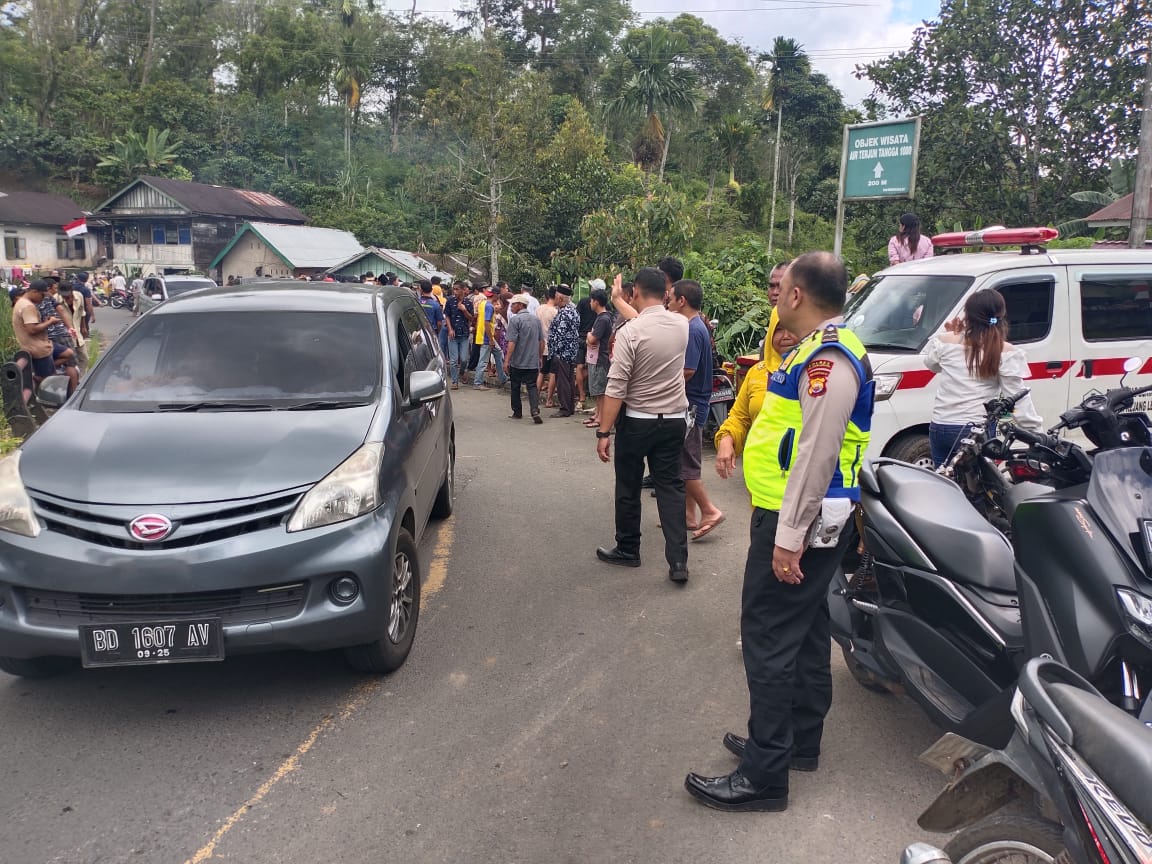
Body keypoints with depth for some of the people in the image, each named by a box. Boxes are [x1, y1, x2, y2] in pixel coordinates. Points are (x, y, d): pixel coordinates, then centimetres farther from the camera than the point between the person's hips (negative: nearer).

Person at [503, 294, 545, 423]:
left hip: (517, 361, -4)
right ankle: (535, 410, -16)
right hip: (533, 362, 4)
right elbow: (541, 341, 10)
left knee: (515, 387, 11)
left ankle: (517, 412, 21)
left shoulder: (515, 320, -12)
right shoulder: (536, 319, 6)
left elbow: (512, 342, -17)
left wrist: (507, 360, -14)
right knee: (532, 386, 4)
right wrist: (540, 357, 20)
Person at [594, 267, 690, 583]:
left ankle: (627, 550, 28)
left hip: (636, 421, -4)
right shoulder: (682, 325, -1)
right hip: (674, 420, 4)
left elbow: (616, 389, -20)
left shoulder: (629, 332, -18)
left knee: (628, 487, 12)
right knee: (670, 486, 10)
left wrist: (603, 432, -15)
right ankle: (678, 560, 4)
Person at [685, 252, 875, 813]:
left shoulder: (827, 359, -20)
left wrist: (788, 537, -25)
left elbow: (817, 455, -26)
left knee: (769, 639, -5)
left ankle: (765, 775, 5)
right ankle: (799, 741, 34)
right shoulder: (824, 347, 14)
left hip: (797, 518, -11)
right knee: (805, 632, 19)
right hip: (814, 518, 11)